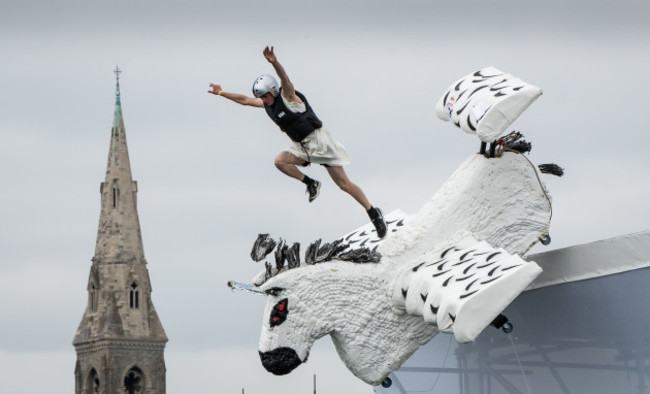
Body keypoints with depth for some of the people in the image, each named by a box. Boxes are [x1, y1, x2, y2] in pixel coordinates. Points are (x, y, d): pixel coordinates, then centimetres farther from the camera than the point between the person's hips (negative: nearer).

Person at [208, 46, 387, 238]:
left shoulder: (287, 96, -17)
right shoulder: (266, 103, 6)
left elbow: (285, 79, -37)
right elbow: (244, 100, 18)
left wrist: (274, 63, -55)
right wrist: (221, 93, 17)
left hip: (319, 140, -7)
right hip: (301, 146, 8)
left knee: (344, 183, -9)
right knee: (280, 161, -18)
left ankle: (373, 212, 0)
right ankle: (310, 184, 0)